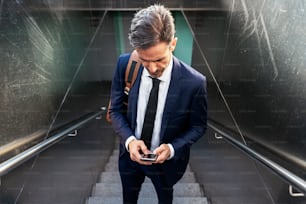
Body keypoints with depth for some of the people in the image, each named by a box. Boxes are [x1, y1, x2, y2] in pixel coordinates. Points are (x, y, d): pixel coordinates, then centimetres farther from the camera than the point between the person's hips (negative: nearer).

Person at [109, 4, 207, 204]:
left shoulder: (194, 82, -29)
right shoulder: (125, 65, -21)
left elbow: (198, 126, -12)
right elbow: (116, 109, -9)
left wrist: (172, 148, -27)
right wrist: (129, 139, -25)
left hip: (167, 159, -1)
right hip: (130, 154, 2)